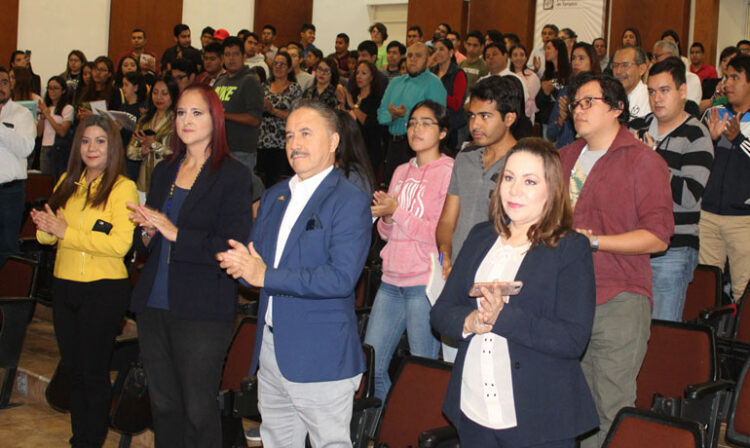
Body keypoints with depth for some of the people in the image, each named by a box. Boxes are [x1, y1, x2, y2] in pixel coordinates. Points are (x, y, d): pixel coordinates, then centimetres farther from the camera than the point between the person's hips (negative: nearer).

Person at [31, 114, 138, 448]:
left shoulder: (123, 188, -9)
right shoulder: (68, 183, 9)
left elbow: (120, 244, -20)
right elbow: (47, 236, 10)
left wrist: (66, 232, -19)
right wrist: (46, 228, -13)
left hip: (104, 290, -6)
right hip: (64, 284, 6)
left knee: (94, 373, 4)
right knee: (72, 369, 15)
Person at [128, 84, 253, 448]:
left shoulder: (233, 175, -5)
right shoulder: (164, 172, 14)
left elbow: (233, 247, -13)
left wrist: (176, 234, -18)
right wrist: (148, 231, -3)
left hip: (202, 310, -6)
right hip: (154, 304, 6)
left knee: (198, 410, -1)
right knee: (163, 404, 11)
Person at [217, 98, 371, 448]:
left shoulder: (350, 202, -11)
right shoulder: (274, 196, 14)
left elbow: (342, 278, -22)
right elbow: (255, 255, 16)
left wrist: (266, 276, -20)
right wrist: (240, 262, -9)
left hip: (321, 356, -7)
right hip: (270, 350, 7)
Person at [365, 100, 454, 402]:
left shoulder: (450, 172, -5)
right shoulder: (402, 172, 16)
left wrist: (397, 212, -13)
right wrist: (384, 217, -3)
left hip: (426, 283, -7)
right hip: (392, 280, 7)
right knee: (371, 365, 9)